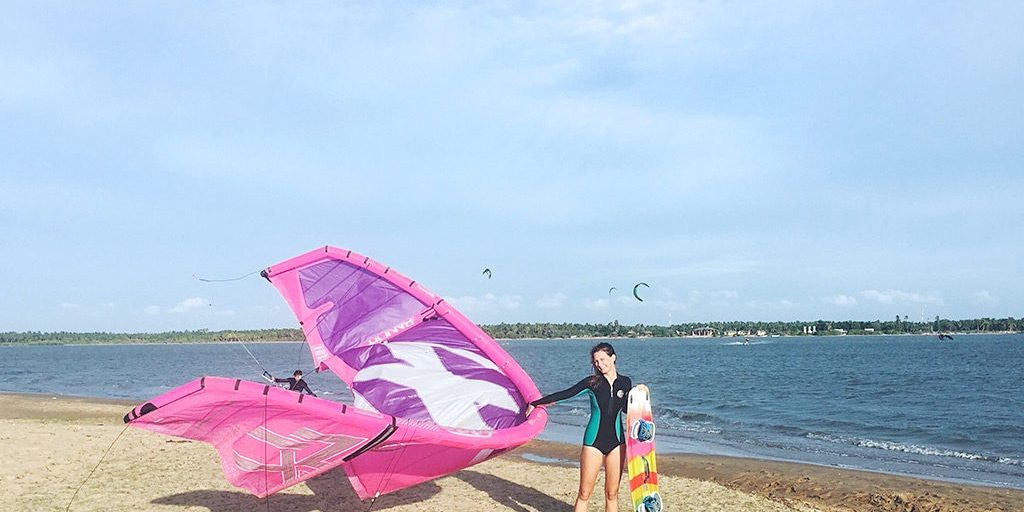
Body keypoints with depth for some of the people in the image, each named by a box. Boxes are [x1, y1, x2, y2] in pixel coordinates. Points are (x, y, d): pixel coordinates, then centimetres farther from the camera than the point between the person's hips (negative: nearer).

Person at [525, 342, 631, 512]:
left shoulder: (625, 382, 4)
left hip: (616, 442, 2)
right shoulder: (592, 382, -4)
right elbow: (565, 394, -3)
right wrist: (535, 403, -3)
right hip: (594, 441, -2)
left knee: (612, 493, 6)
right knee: (584, 494, -2)